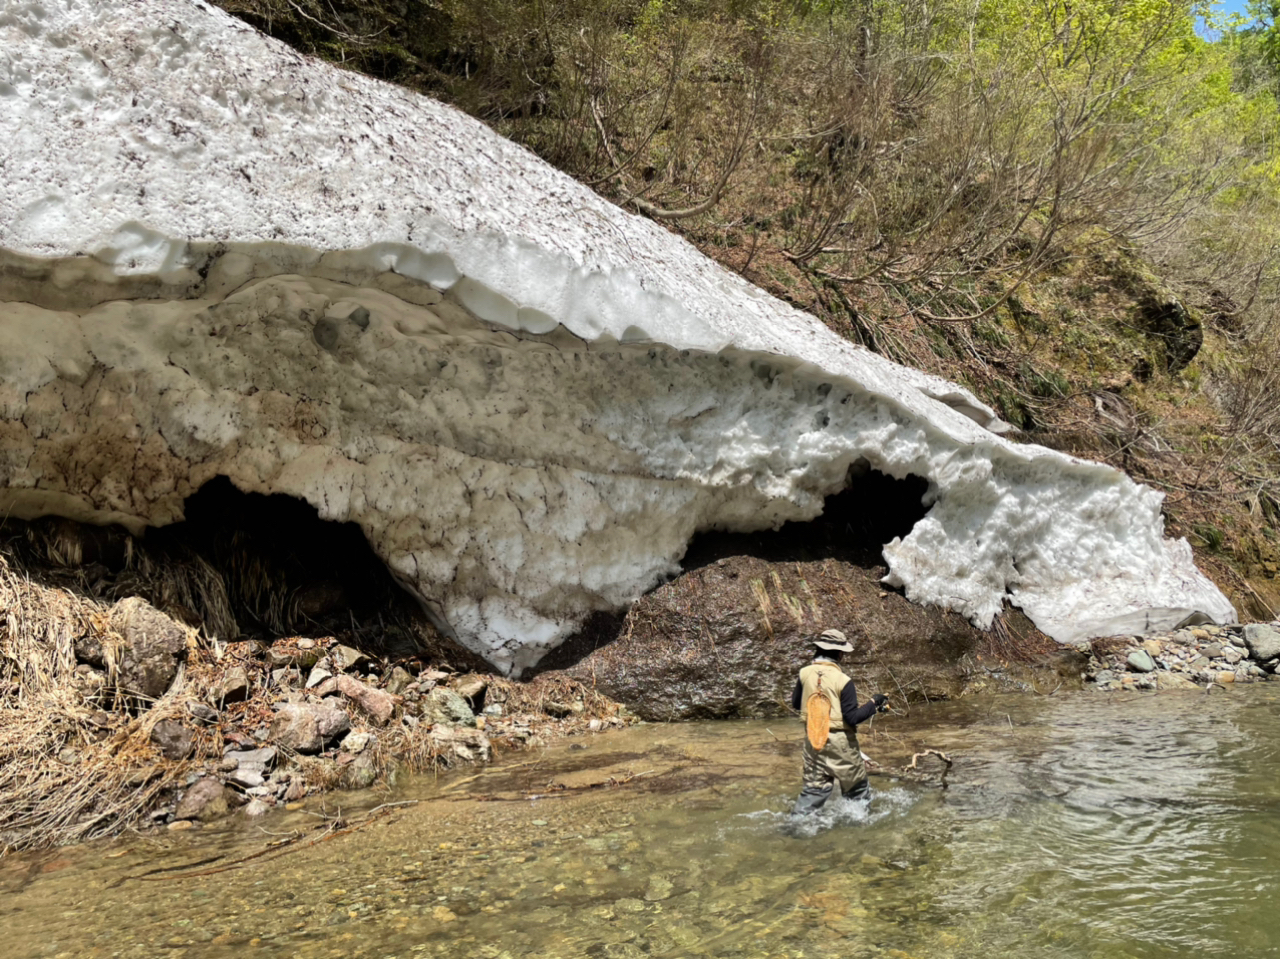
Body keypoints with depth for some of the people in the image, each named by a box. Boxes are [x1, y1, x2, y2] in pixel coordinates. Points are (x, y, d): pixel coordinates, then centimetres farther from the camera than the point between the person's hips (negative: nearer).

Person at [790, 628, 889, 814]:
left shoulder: (805, 673, -4)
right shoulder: (843, 680, -17)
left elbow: (795, 704, 9)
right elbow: (852, 717, -16)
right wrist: (874, 703, -6)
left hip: (813, 739, 4)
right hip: (839, 741, -4)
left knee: (814, 786, 14)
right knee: (857, 785, 16)